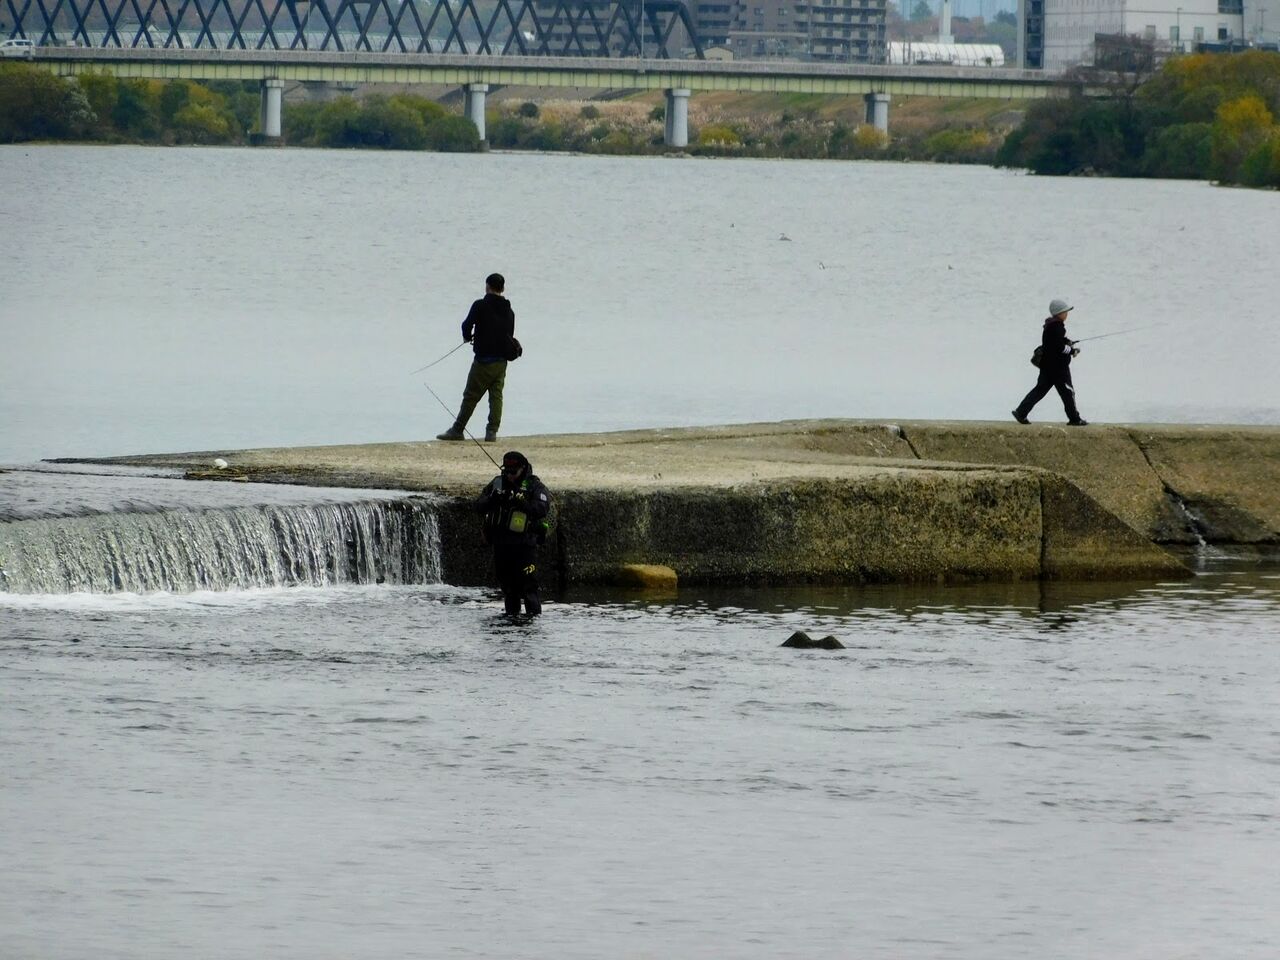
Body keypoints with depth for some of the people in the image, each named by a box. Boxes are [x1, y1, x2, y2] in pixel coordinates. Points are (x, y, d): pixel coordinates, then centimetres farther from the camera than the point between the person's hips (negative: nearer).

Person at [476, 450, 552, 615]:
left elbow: (543, 508, -18)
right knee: (507, 583, 13)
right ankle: (511, 614, 22)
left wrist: (521, 503, -28)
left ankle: (534, 614, -10)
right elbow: (479, 507, 6)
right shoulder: (497, 483, 9)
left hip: (525, 544, -5)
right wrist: (492, 499, -14)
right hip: (501, 543, 5)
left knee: (528, 583, -11)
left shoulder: (533, 485, -3)